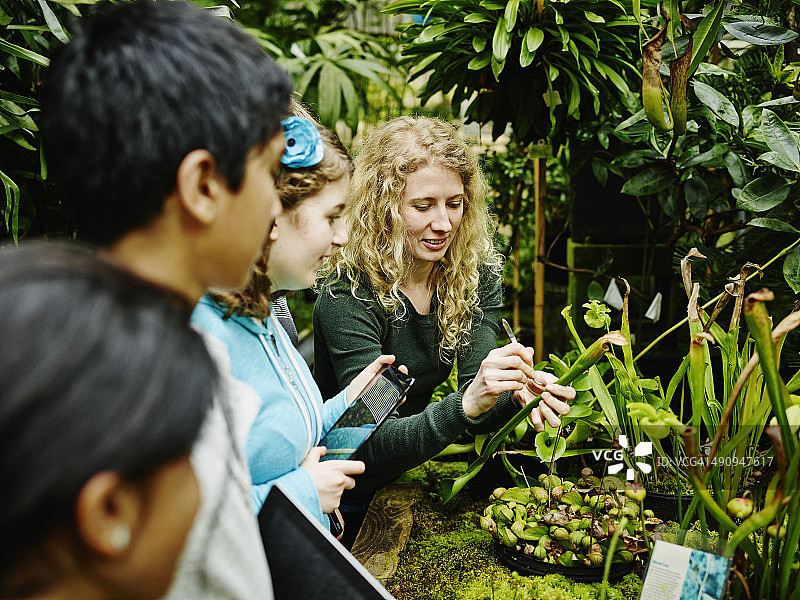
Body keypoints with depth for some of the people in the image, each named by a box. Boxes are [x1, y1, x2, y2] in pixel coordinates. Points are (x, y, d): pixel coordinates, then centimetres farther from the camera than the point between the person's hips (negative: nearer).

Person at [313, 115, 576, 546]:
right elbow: (372, 449, -26)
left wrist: (518, 394, -33)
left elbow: (476, 414, -11)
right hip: (352, 503, -5)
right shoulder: (346, 296, -23)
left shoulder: (476, 274, -6)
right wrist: (466, 403, -41)